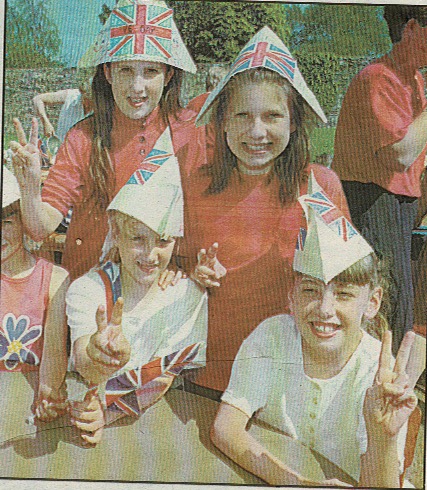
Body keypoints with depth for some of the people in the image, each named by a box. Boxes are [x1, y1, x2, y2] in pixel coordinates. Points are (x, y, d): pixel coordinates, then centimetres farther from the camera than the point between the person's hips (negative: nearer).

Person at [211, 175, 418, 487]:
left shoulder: (380, 372, -14)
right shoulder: (272, 337, -11)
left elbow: (379, 484, -17)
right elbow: (224, 429, -18)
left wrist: (384, 437, -36)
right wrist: (298, 483, -30)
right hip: (266, 480, 0)